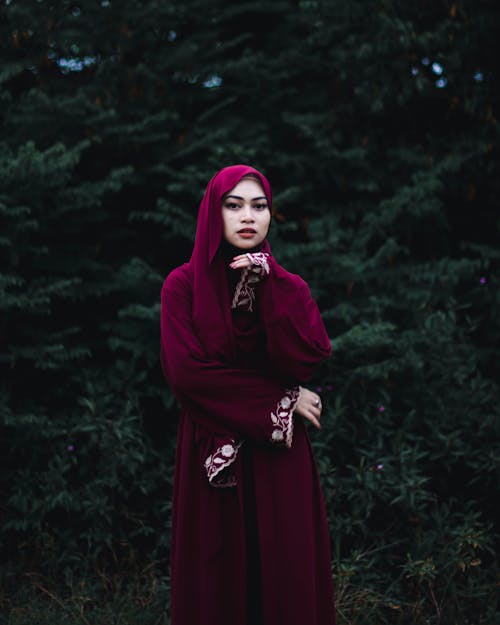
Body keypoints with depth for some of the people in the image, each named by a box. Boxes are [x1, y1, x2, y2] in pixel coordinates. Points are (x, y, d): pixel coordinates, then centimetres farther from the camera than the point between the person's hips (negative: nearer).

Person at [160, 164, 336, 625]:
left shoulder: (288, 286, 7)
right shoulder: (182, 286, -1)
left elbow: (310, 355, -11)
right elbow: (186, 370, -12)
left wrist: (268, 283, -15)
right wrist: (278, 402, -10)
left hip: (280, 459, 2)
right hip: (213, 457, -2)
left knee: (284, 571, 4)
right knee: (219, 576, 3)